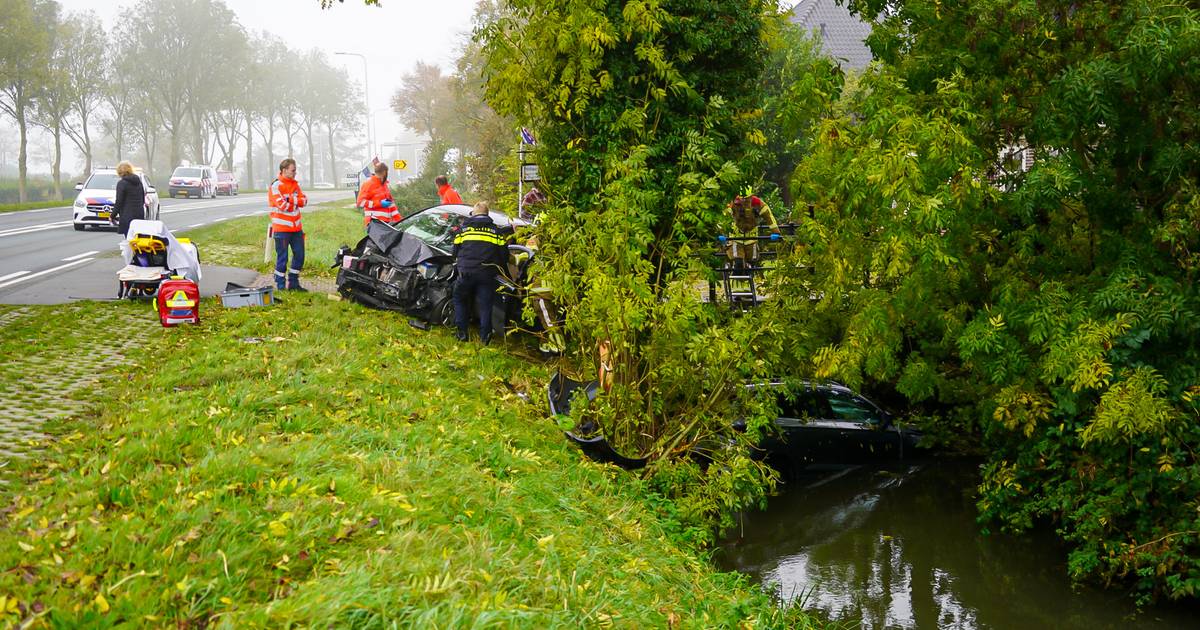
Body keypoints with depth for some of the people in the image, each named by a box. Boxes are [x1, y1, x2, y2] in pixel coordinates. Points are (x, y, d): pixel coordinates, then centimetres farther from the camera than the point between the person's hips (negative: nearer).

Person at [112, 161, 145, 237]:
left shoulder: (122, 183, -7)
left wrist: (112, 216, -2)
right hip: (140, 215, 6)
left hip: (127, 215, -6)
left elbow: (119, 202, -9)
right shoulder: (139, 181, 13)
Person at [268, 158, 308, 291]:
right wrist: (296, 202, -5)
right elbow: (282, 205, -21)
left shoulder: (295, 184, 13)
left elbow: (304, 200, 2)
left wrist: (291, 200, -15)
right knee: (282, 257, -2)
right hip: (282, 228, -7)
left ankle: (293, 282, 23)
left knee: (299, 255, 11)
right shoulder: (276, 186, -11)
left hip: (296, 227, 7)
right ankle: (280, 285, 7)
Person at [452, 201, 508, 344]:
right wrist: (498, 269, 26)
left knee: (459, 300, 17)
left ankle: (462, 333, 9)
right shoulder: (496, 230, 11)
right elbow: (504, 254, 9)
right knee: (485, 305, 5)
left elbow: (456, 251, 11)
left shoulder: (464, 228, 9)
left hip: (466, 272, 0)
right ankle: (484, 336, -3)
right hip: (487, 273, 0)